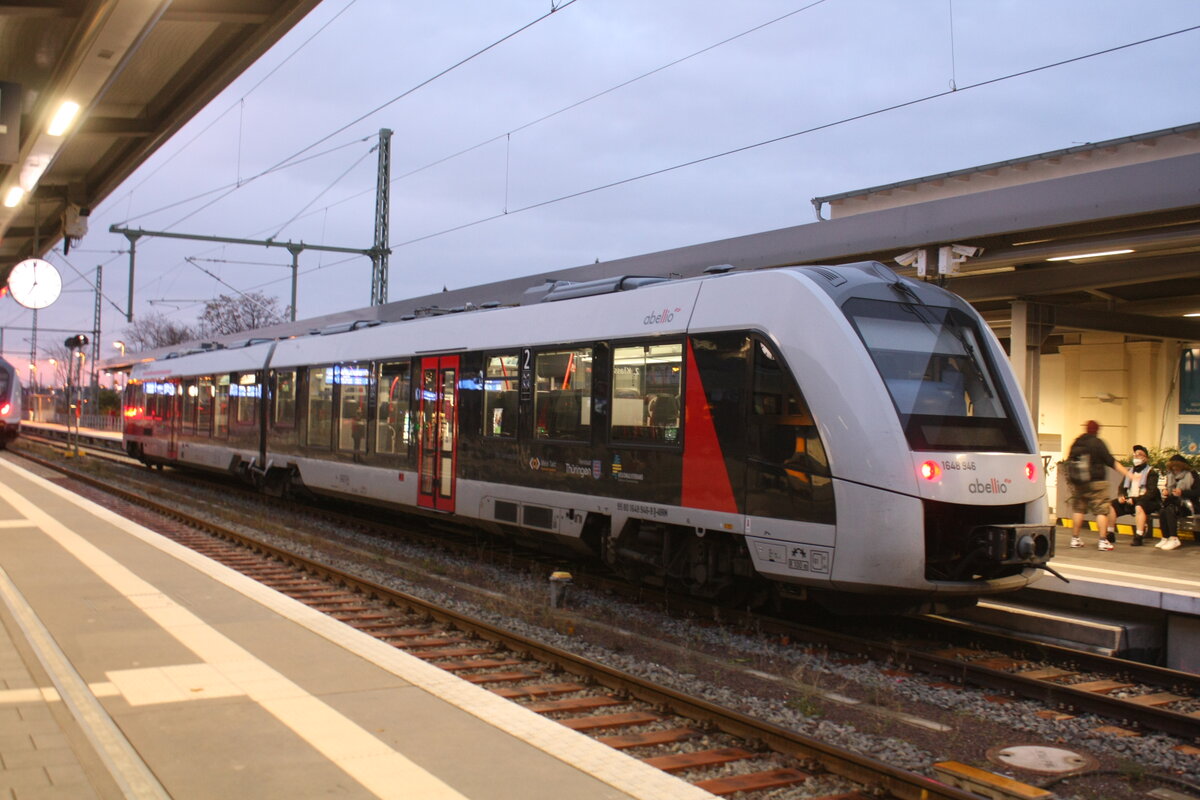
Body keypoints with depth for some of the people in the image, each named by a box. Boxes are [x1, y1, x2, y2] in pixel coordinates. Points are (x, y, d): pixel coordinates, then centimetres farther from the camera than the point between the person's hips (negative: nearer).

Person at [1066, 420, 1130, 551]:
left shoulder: (1076, 443, 7)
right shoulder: (1097, 443, -8)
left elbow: (1069, 463, 13)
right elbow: (1111, 462, -11)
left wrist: (1070, 481, 24)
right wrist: (1128, 473, -9)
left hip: (1077, 483, 5)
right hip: (1096, 482, -5)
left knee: (1078, 509, 13)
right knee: (1102, 510, -2)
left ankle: (1075, 538, 13)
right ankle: (1103, 540, -9)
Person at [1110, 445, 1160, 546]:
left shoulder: (1151, 473, -3)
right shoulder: (1130, 472, 18)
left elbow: (1151, 492, -14)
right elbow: (1122, 487, 19)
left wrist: (1135, 499, -24)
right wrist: (1121, 496, -5)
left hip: (1145, 501, -7)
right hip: (1129, 501, 7)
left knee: (1139, 507, -39)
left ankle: (1138, 537, -39)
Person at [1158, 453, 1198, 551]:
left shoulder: (1191, 475, 0)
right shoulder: (1170, 475, 18)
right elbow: (1168, 489, 32)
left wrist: (1182, 492, -19)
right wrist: (1166, 492, 8)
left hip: (1187, 505, -5)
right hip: (1174, 502, 5)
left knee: (1170, 510, -34)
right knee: (1162, 512, -27)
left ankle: (1174, 539, -32)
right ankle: (1165, 538, -23)